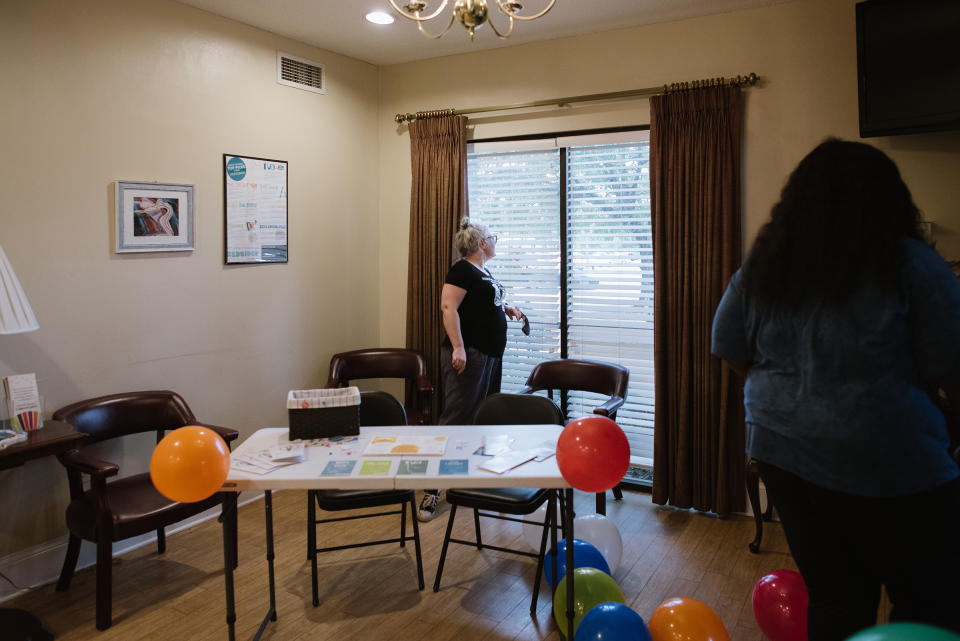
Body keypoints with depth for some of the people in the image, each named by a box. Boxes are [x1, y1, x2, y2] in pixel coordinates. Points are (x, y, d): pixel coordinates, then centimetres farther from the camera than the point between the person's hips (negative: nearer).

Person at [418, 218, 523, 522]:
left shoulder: (483, 272, 18)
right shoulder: (463, 270, -11)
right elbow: (448, 307, -21)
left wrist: (506, 308, 15)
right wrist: (458, 347, -29)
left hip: (490, 355, 10)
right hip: (468, 355, -10)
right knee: (455, 418, -10)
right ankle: (432, 490, -6)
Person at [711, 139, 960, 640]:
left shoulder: (760, 267, 1)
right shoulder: (911, 264, -11)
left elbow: (732, 354, 10)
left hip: (782, 454, 5)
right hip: (886, 465, -4)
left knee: (833, 599, 17)